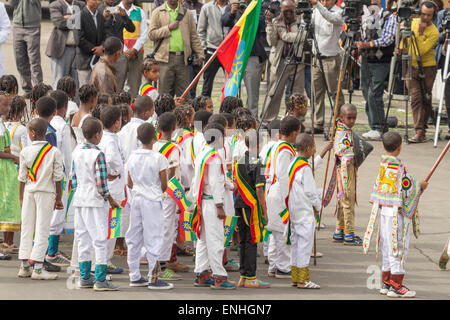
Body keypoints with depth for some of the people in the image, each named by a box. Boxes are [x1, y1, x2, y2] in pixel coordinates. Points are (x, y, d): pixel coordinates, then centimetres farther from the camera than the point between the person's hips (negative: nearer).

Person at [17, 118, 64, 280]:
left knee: (26, 228, 9)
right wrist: (58, 198, 5)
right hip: (46, 192, -2)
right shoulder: (55, 152, -5)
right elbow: (57, 177, -3)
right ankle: (38, 268, -6)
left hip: (29, 192, 2)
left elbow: (22, 177, 3)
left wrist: (21, 198, 12)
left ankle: (24, 266, 11)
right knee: (42, 229, -1)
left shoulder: (25, 152, -2)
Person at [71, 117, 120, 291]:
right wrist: (111, 200, -5)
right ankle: (100, 280, -5)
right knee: (100, 239, -3)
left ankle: (84, 277, 17)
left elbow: (74, 178, 11)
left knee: (83, 239, 13)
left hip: (80, 199, 7)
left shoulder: (77, 152, 6)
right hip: (95, 201, -7)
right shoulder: (98, 154, -16)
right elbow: (101, 183, -16)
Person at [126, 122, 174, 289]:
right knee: (153, 239, -1)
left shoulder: (132, 157, 4)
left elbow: (130, 183, 11)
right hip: (152, 201, -5)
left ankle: (134, 277, 16)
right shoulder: (159, 158, -11)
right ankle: (153, 279, -1)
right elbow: (164, 185, -7)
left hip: (136, 199, 5)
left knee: (134, 239, 11)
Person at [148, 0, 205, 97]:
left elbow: (194, 36, 14)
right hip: (165, 59, -2)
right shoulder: (157, 12, 7)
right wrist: (168, 28, -10)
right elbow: (151, 34, -1)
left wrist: (200, 54, 6)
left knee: (183, 94, 3)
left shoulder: (187, 13, 14)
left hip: (182, 59, 2)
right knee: (164, 93, -2)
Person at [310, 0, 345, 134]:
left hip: (331, 58, -6)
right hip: (317, 57, 6)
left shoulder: (339, 12, -8)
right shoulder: (316, 11, 11)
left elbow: (331, 18, -29)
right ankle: (318, 125, 13)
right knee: (317, 93, 8)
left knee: (335, 93, -5)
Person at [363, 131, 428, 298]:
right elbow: (406, 190, -17)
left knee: (387, 247, 15)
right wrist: (420, 186, 3)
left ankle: (386, 283, 22)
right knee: (398, 248, -2)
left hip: (384, 209, 8)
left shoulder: (382, 164, 5)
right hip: (396, 212, -8)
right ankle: (396, 286, -1)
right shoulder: (398, 167, -19)